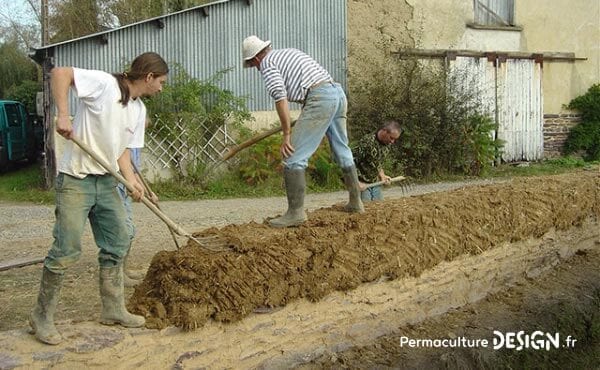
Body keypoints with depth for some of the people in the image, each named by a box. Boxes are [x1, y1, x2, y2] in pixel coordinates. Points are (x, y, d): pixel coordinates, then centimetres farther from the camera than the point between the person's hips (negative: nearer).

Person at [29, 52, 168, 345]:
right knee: (67, 250, -7)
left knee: (117, 244, 10)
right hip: (75, 179, -8)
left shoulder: (139, 110, 10)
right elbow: (60, 72, -20)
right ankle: (42, 316, 9)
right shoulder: (104, 83, -13)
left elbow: (122, 150, 12)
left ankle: (113, 310, 23)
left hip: (107, 181, 8)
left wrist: (131, 180, -4)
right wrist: (62, 114, -29)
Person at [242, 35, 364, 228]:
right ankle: (356, 202, 32)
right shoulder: (290, 52, 27)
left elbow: (281, 99, -11)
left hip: (320, 100, -9)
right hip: (338, 93, 9)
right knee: (342, 152, 22)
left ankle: (296, 212, -7)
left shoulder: (267, 63, 2)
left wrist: (286, 135, -10)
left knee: (293, 157, -6)